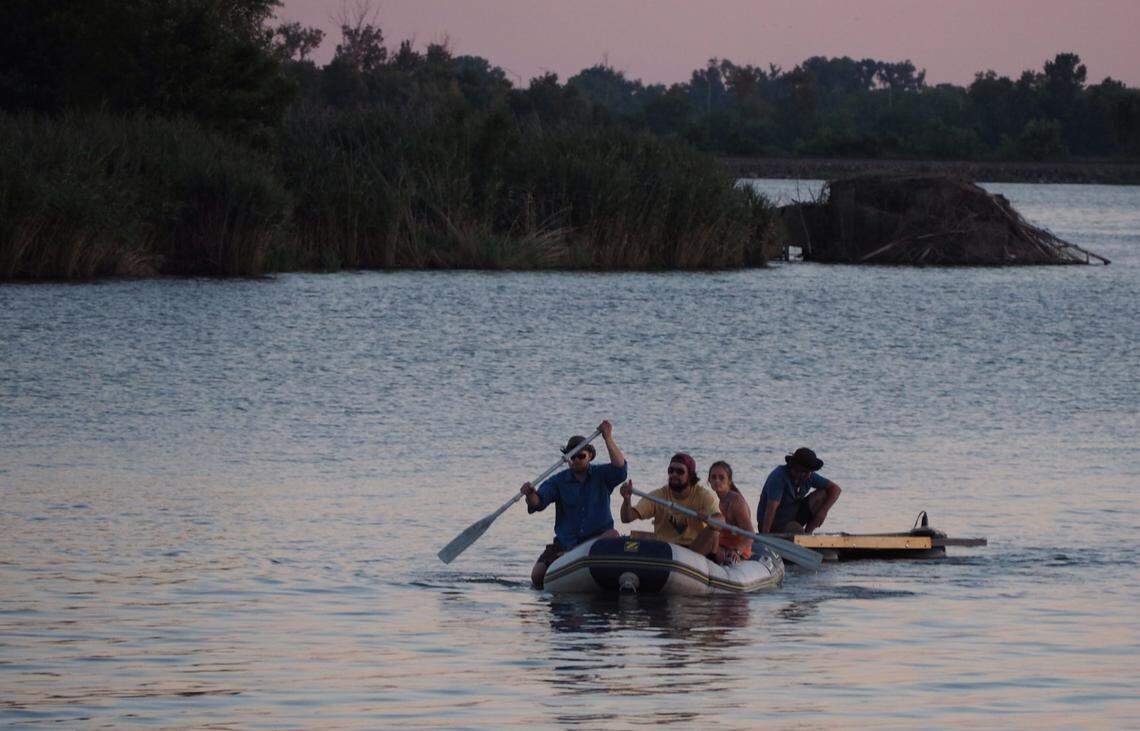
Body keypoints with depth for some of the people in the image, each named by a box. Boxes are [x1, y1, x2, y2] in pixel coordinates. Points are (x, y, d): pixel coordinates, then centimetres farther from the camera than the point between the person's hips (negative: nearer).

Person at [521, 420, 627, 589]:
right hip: (565, 542, 1)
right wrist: (530, 495, -35)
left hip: (597, 537, -1)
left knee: (612, 536, -37)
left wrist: (608, 438, -23)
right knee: (537, 576, -15)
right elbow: (538, 503, -10)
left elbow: (620, 469, -19)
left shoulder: (601, 475, 2)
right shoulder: (559, 481, 3)